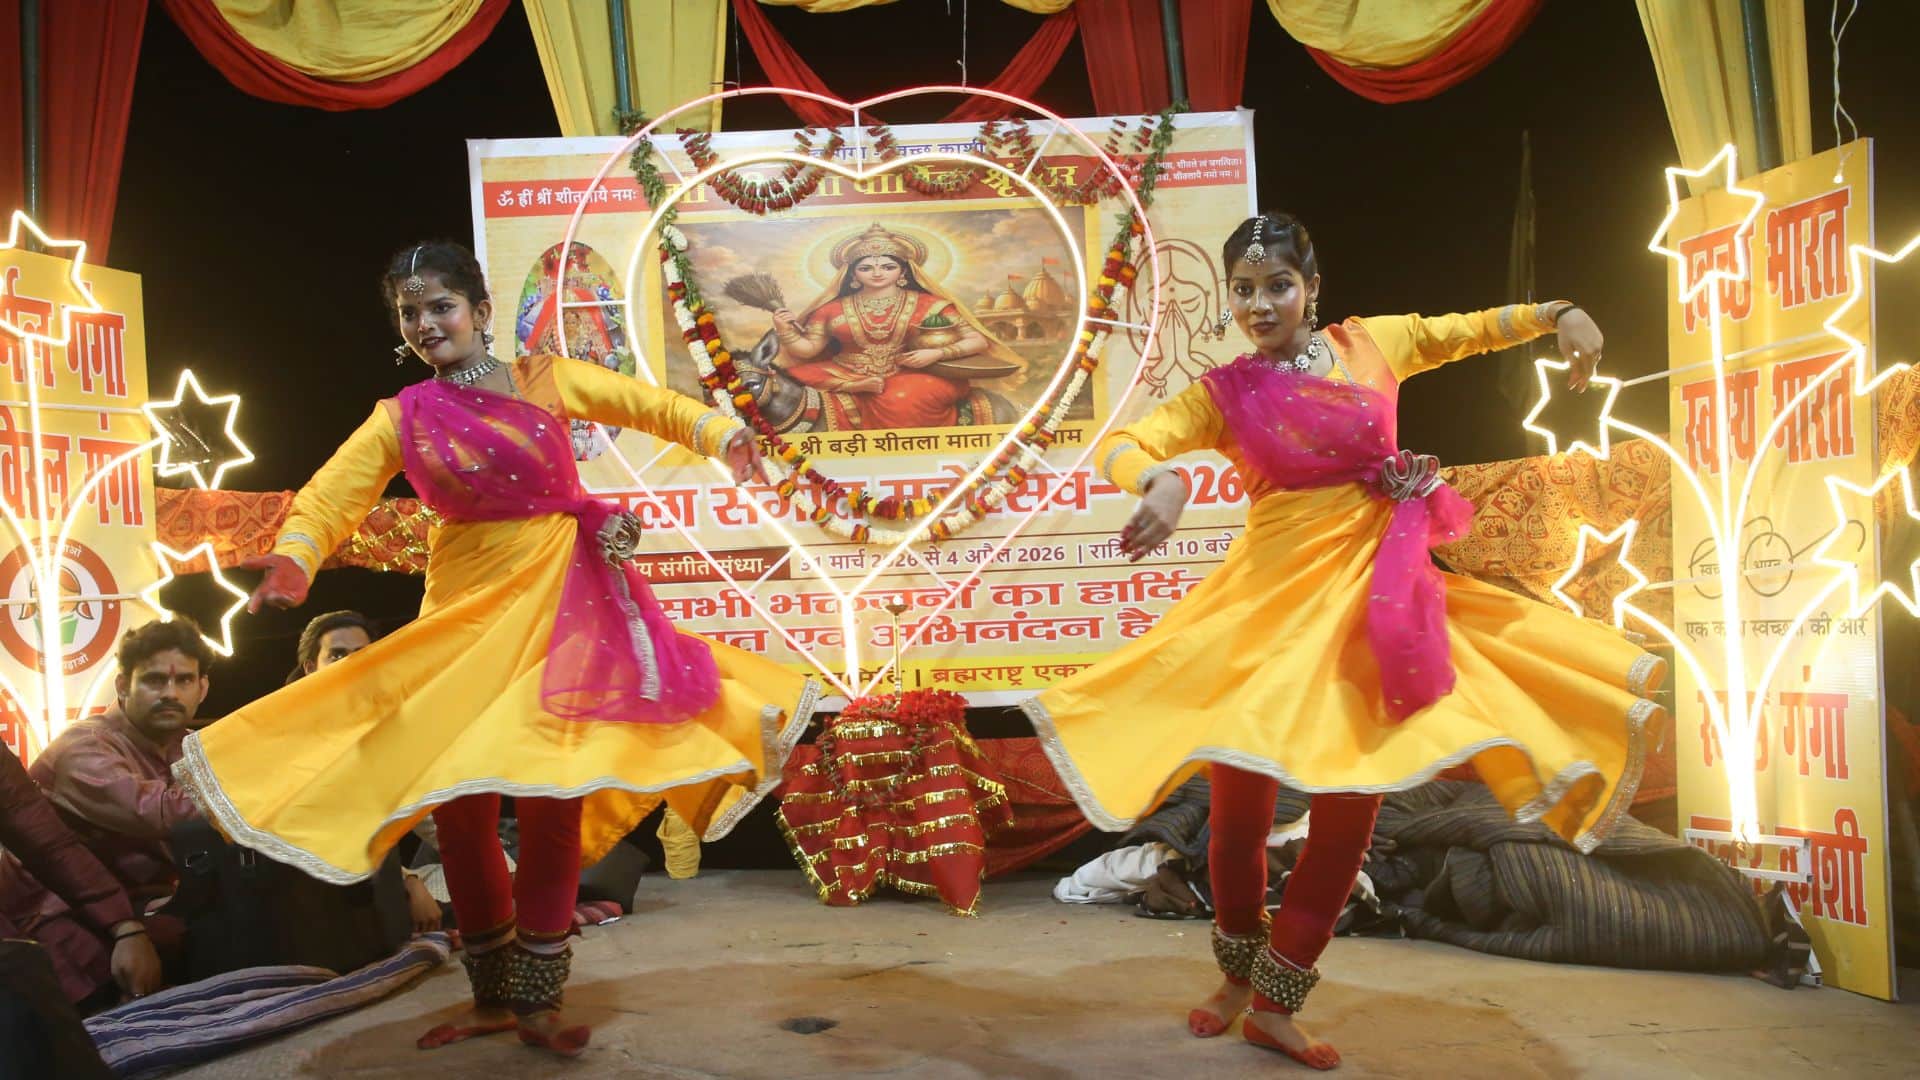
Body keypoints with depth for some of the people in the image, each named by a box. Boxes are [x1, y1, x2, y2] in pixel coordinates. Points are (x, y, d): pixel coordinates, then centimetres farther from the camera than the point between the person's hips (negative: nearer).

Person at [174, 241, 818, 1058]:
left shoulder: (545, 380, 1)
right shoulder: (400, 418, 3)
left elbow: (648, 405, 2)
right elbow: (333, 493, -8)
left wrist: (721, 435, -14)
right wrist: (296, 556, -27)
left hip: (558, 598, -2)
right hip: (463, 606, 2)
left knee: (552, 793, -4)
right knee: (456, 800, 3)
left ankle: (536, 1001, 9)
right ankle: (491, 996, 22)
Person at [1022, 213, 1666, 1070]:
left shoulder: (1372, 344, 7)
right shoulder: (1225, 394, 0)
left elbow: (1476, 329, 19)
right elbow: (1121, 445, -10)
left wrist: (1561, 312, 3)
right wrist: (1162, 483, -31)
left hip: (1375, 589, 2)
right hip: (1276, 592, -2)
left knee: (1355, 794, 2)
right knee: (1241, 791, 4)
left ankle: (1275, 1004, 16)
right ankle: (1238, 972, 32)